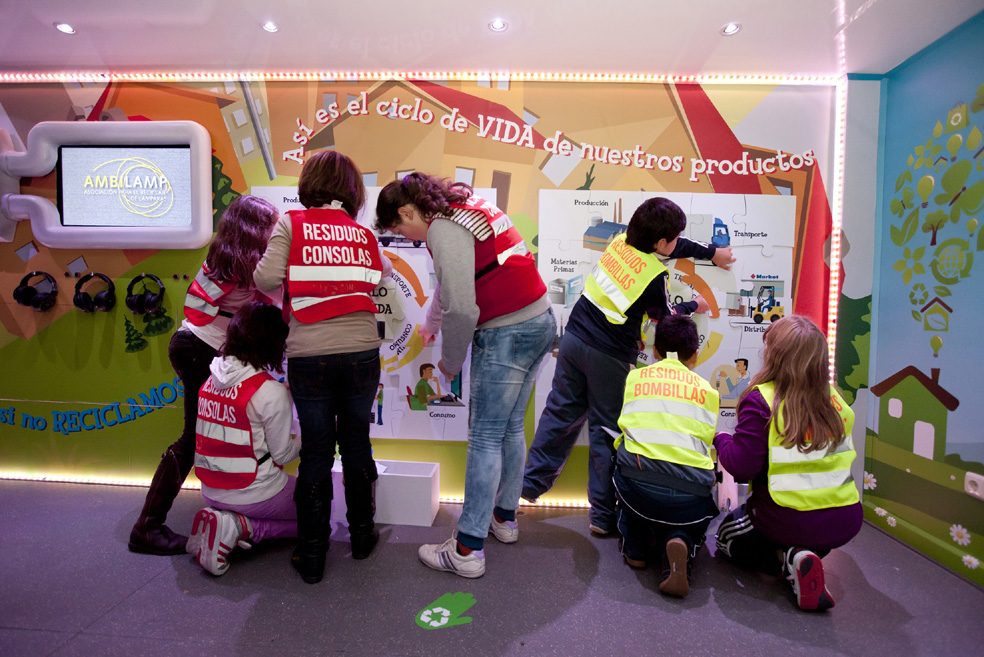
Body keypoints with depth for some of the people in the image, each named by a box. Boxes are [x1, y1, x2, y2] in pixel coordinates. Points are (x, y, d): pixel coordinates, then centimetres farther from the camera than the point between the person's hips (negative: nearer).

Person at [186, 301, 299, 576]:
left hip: (212, 492, 7)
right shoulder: (272, 391, -20)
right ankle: (241, 527, -5)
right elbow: (282, 455, -12)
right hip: (255, 494, -7)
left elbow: (230, 438, 7)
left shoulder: (211, 381, 0)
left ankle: (225, 519, 2)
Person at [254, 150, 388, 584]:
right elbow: (380, 279, 3)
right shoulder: (363, 233, 10)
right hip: (361, 353, 2)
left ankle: (311, 553, 20)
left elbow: (267, 278, -9)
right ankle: (362, 533, 32)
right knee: (356, 444, 17)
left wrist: (260, 269, 14)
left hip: (309, 357, -2)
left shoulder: (290, 224, 2)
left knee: (316, 453, 9)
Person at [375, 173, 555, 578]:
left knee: (485, 437, -3)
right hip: (540, 320, 10)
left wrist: (450, 361, -4)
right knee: (510, 429, 18)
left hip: (506, 333, -10)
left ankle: (467, 550, 5)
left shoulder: (443, 229, -13)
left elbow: (461, 308, -19)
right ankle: (504, 517, 33)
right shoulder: (467, 206, 16)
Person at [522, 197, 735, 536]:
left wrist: (711, 253, 35)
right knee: (606, 430, 4)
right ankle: (603, 513, 15)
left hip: (573, 338, 7)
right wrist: (693, 306, 25)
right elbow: (665, 317, 6)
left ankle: (532, 480, 27)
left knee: (561, 412, 17)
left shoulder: (621, 241, 6)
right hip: (608, 356, -6)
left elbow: (676, 247, 23)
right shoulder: (655, 275, -14)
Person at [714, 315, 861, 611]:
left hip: (792, 520, -5)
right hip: (846, 521, 6)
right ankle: (811, 553, 5)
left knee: (728, 535, 24)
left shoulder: (761, 400, -17)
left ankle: (791, 560, -2)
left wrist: (720, 439, 1)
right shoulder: (835, 400, 2)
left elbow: (742, 466, -18)